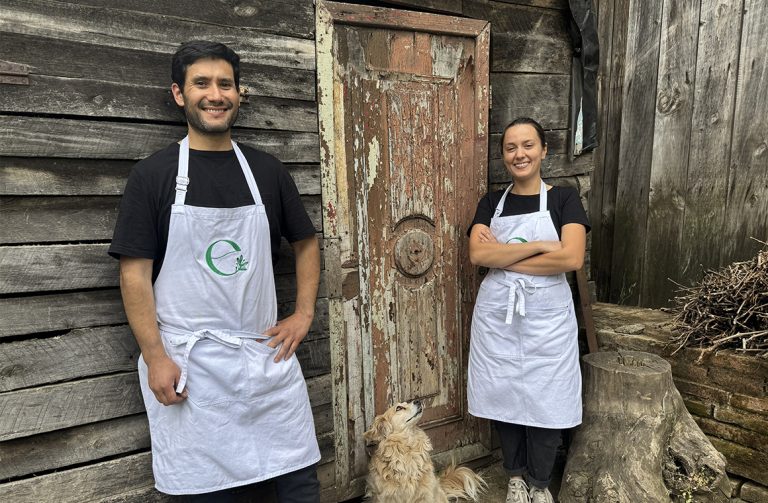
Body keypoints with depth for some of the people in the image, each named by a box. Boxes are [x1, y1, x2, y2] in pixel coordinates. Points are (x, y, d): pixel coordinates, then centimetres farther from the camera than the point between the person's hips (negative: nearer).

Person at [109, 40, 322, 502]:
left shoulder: (267, 170, 6)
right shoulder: (153, 174, -2)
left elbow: (306, 243, 13)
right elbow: (135, 271, -4)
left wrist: (304, 315, 4)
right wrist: (155, 358, -10)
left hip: (268, 355, 3)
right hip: (189, 365, -2)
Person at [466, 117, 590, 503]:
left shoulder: (563, 198, 0)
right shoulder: (491, 202, 5)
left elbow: (572, 258, -16)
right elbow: (478, 255, -11)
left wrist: (502, 256, -14)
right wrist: (539, 245, -17)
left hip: (547, 315, -2)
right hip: (497, 313, 2)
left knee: (546, 400, 7)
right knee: (504, 396, 11)